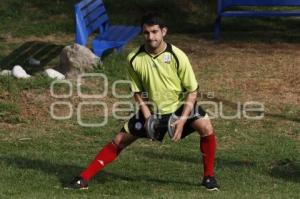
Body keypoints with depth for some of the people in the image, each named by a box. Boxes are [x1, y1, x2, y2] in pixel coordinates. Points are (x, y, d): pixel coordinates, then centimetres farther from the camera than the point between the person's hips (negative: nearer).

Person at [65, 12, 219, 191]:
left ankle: (209, 176, -7)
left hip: (179, 105, -2)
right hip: (151, 109, 2)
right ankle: (84, 178, 8)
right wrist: (147, 115, -14)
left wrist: (183, 119, -23)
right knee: (120, 140, -1)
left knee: (206, 127, -26)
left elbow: (192, 90, -14)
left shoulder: (177, 56, -21)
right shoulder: (135, 59, -14)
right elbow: (137, 91, 0)